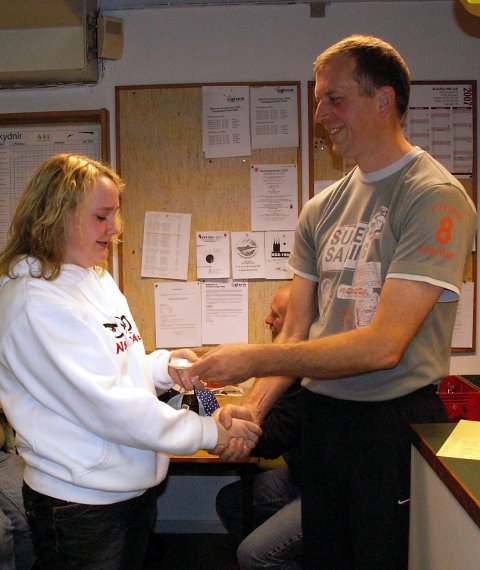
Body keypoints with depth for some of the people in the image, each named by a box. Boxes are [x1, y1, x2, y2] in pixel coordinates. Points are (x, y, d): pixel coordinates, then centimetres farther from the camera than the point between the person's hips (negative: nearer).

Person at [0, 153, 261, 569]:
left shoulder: (97, 279, 8)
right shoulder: (35, 302, -21)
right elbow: (105, 404, -25)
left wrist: (165, 366, -4)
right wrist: (209, 432, -20)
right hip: (81, 501, -8)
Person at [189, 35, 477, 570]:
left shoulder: (436, 198, -14)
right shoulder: (321, 209, 8)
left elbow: (383, 345, -22)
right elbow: (295, 334, 7)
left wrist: (254, 359, -20)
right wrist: (251, 408, -9)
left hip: (397, 422, -6)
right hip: (321, 417, 6)